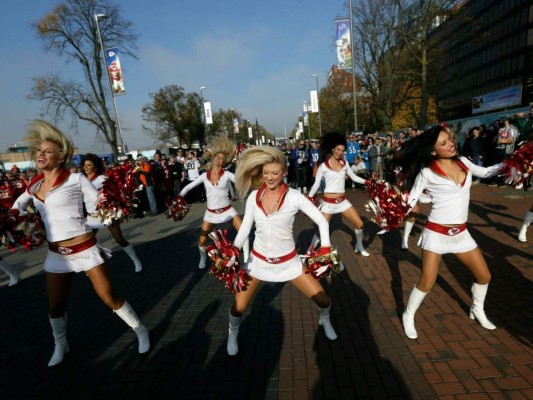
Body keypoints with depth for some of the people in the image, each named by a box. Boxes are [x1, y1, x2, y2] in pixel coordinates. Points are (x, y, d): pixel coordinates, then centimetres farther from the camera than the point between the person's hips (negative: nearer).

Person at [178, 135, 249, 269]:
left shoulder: (227, 174, -6)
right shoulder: (204, 175, -1)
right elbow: (188, 187, 4)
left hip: (227, 210, -1)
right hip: (211, 213, 2)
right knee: (202, 241, 5)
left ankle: (247, 259, 14)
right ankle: (203, 258, 38)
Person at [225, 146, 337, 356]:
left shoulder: (294, 196, -15)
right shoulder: (253, 196, -7)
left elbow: (322, 221, -10)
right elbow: (245, 228, -1)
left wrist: (325, 251, -18)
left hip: (288, 261, -1)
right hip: (258, 260, 2)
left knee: (322, 299, 3)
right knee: (238, 307, 4)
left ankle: (325, 321, 41)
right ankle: (233, 333, 40)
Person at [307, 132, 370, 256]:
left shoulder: (344, 163, 5)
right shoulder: (323, 166, -8)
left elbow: (354, 177, 10)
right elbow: (316, 184, -6)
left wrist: (367, 182, -5)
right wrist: (308, 199, -14)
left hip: (342, 201, 5)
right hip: (328, 202, -4)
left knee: (359, 224, 6)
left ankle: (359, 247, 29)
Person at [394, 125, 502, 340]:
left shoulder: (463, 162, 3)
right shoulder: (427, 172, -13)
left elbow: (485, 172, 21)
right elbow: (410, 201, -12)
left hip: (461, 233, 6)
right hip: (437, 233, -6)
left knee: (484, 275, 16)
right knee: (427, 282, -2)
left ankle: (477, 310, 44)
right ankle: (408, 316, 22)